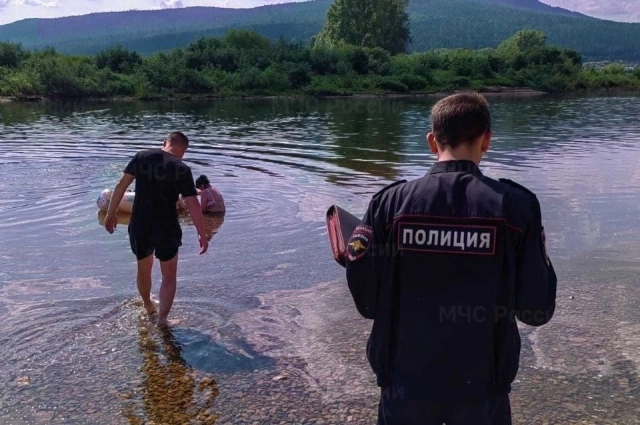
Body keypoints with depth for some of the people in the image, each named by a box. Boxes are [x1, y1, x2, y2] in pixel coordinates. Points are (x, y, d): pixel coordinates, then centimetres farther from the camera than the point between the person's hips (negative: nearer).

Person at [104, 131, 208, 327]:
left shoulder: (141, 157, -1)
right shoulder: (182, 169, -10)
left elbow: (121, 185, 0)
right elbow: (193, 205, -12)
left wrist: (110, 214, 9)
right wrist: (202, 235, -4)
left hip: (139, 226, 4)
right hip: (166, 229, -4)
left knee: (144, 268, 25)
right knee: (169, 276, 13)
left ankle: (148, 307, 46)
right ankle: (162, 319, 8)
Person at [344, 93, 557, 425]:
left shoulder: (390, 202, -10)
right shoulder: (516, 205, -12)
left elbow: (364, 298, -7)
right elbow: (537, 309, -8)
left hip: (406, 384, 1)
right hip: (482, 386, 0)